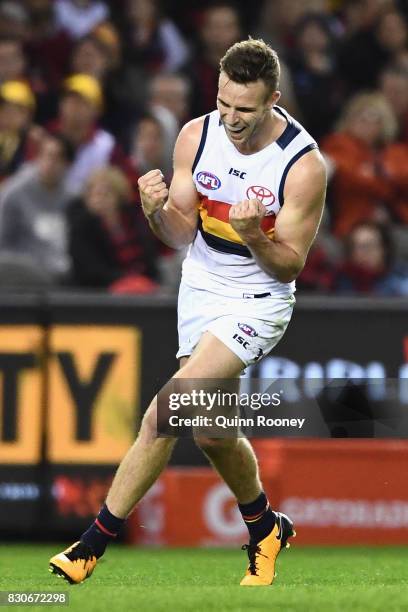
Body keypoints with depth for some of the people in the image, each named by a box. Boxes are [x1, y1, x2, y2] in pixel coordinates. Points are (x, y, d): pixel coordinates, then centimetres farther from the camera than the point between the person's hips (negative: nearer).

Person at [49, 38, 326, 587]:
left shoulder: (303, 165, -19)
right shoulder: (196, 136, -7)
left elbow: (289, 266, -12)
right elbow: (182, 235, -2)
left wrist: (255, 237, -32)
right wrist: (158, 211, -24)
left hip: (257, 304, -6)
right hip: (199, 290, 6)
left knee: (166, 412, -21)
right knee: (210, 433, 12)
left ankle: (96, 540, -15)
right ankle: (266, 530, 38)